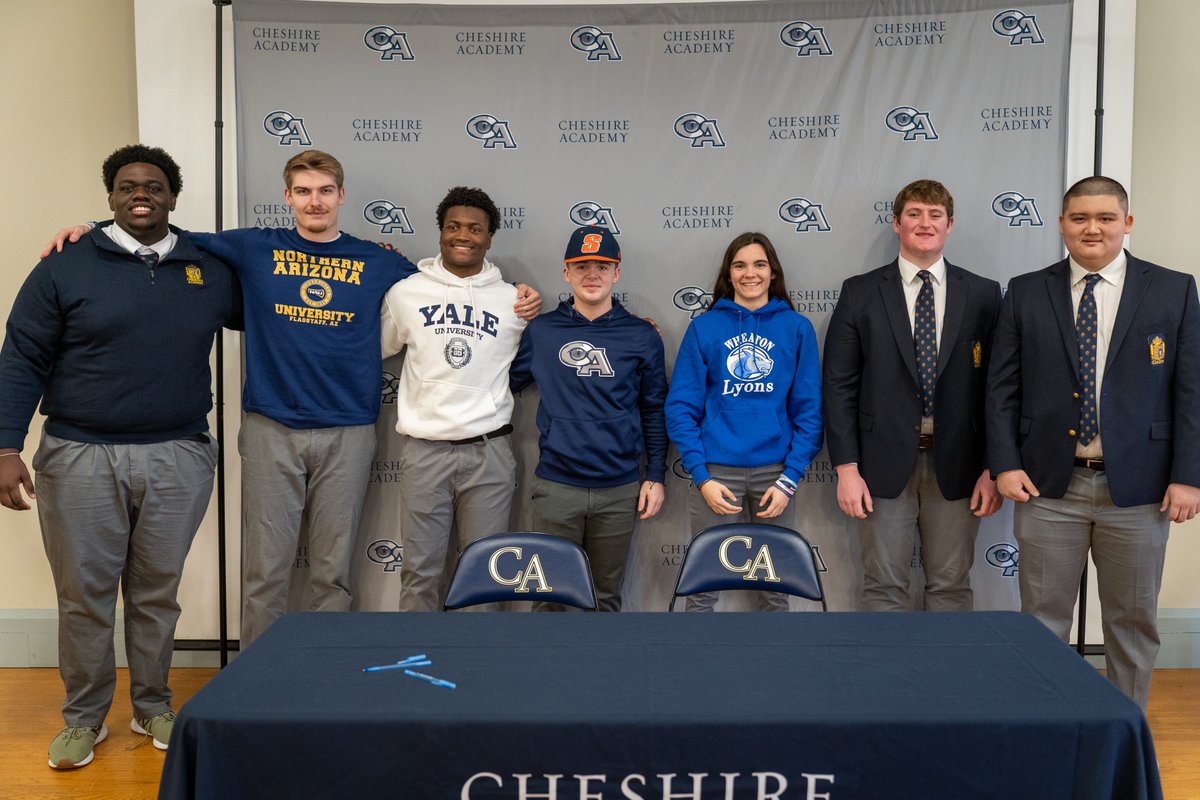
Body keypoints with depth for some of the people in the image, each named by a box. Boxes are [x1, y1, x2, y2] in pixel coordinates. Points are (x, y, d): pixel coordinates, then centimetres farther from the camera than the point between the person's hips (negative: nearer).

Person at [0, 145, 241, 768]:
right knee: (84, 595, 6)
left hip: (179, 459, 2)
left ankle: (153, 707, 27)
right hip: (81, 459, -1)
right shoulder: (65, 268, 1)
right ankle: (84, 719, 22)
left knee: (158, 593, 11)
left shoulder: (211, 270, 9)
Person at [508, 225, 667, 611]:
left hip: (619, 490, 1)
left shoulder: (641, 336, 4)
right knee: (550, 592, 7)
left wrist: (655, 476, 4)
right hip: (556, 486, 0)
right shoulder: (541, 331, 3)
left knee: (606, 594, 12)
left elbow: (654, 411, 7)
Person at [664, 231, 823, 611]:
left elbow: (809, 408, 1)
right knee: (703, 585, 4)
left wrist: (790, 478, -8)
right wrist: (701, 477, -10)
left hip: (775, 470, 1)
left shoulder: (797, 328, 3)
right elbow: (682, 406, -1)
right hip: (716, 469, -1)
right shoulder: (703, 327, 1)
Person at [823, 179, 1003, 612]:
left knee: (951, 586, 9)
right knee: (883, 585, 5)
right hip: (884, 463, -1)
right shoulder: (860, 293, 2)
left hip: (955, 465, 1)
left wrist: (994, 468, -1)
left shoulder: (983, 295, 5)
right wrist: (846, 468, -6)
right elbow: (839, 385, -1)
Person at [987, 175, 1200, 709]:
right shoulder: (1026, 293, 4)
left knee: (1133, 619, 11)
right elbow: (1002, 386, 3)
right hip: (1048, 485, 0)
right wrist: (1005, 464, -6)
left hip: (1137, 486, 0)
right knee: (1042, 618, 7)